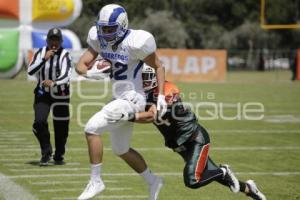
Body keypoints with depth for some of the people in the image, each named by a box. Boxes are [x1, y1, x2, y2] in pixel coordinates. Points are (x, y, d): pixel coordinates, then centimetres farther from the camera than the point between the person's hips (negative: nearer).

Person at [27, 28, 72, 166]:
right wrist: (44, 59, -25)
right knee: (39, 122, -15)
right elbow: (31, 71, -14)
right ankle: (46, 153, 4)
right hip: (42, 94, 1)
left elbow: (66, 76, -24)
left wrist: (54, 82, -43)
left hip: (60, 94, -1)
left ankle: (59, 156, 25)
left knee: (61, 127, 4)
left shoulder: (65, 55, -12)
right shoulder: (40, 53, -3)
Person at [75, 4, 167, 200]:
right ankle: (153, 181, 39)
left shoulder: (135, 43, -19)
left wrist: (161, 95, -14)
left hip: (132, 99, -8)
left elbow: (158, 67, -7)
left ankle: (96, 181, -8)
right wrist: (88, 73, -25)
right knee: (121, 150, 20)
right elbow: (81, 65, -2)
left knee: (91, 128, -19)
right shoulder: (99, 40, -2)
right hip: (119, 98, 8)